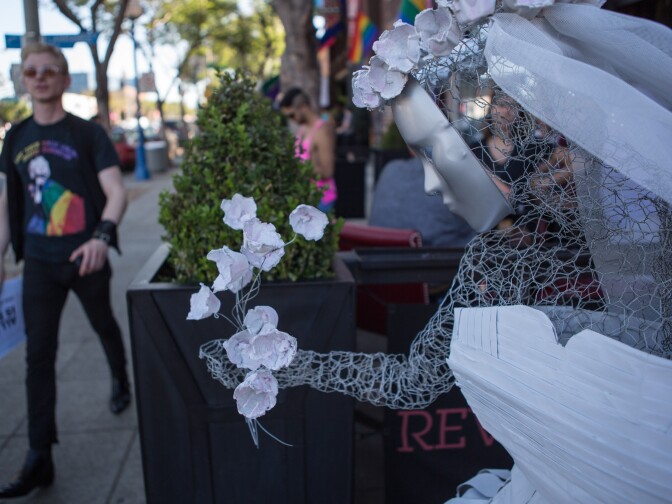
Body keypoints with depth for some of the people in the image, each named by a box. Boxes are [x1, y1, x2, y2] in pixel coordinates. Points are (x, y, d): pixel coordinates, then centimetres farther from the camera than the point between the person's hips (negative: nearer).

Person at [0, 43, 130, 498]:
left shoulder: (88, 134, -5)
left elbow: (116, 193, -12)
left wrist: (101, 238, -30)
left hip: (85, 257, -3)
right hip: (39, 262, 3)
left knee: (104, 326, 18)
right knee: (39, 354, 1)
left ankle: (121, 380, 50)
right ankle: (40, 457, 7)